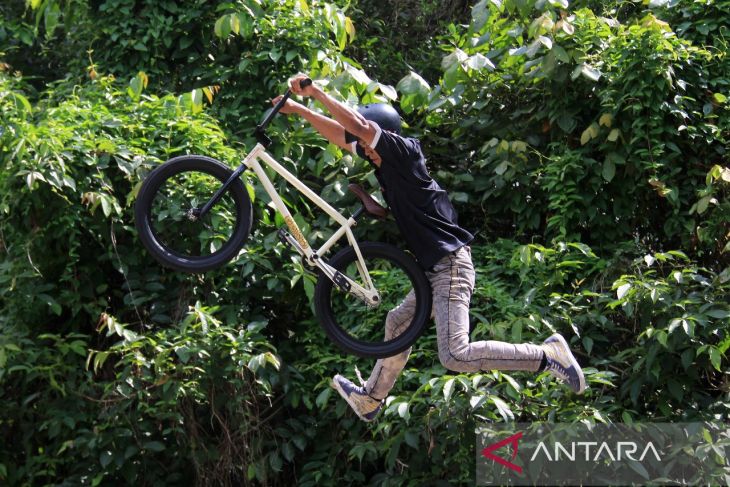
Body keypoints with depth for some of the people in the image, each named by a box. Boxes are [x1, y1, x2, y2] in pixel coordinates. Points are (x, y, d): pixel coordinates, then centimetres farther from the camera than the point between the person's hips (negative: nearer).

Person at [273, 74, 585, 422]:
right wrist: (298, 109, 19)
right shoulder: (384, 161, 13)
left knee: (455, 355, -18)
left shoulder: (404, 152, -11)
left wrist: (317, 92, -16)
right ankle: (371, 398, 41)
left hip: (450, 265, -10)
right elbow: (340, 135, 21)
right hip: (435, 269, 10)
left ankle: (547, 355, -15)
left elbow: (359, 125, -22)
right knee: (398, 322, 24)